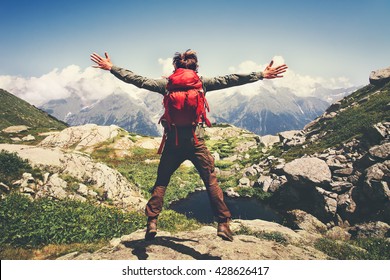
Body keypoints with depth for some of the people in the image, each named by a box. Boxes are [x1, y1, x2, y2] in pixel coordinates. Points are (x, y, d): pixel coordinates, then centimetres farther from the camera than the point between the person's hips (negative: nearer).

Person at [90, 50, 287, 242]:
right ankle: (223, 224, 11)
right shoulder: (202, 82, 2)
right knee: (211, 182, 9)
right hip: (196, 141, 0)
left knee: (161, 182, 14)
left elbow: (138, 80, 4)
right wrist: (260, 75, 6)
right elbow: (229, 80, 2)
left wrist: (111, 68, 14)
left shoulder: (166, 83, 3)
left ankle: (151, 223, 13)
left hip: (172, 142, 1)